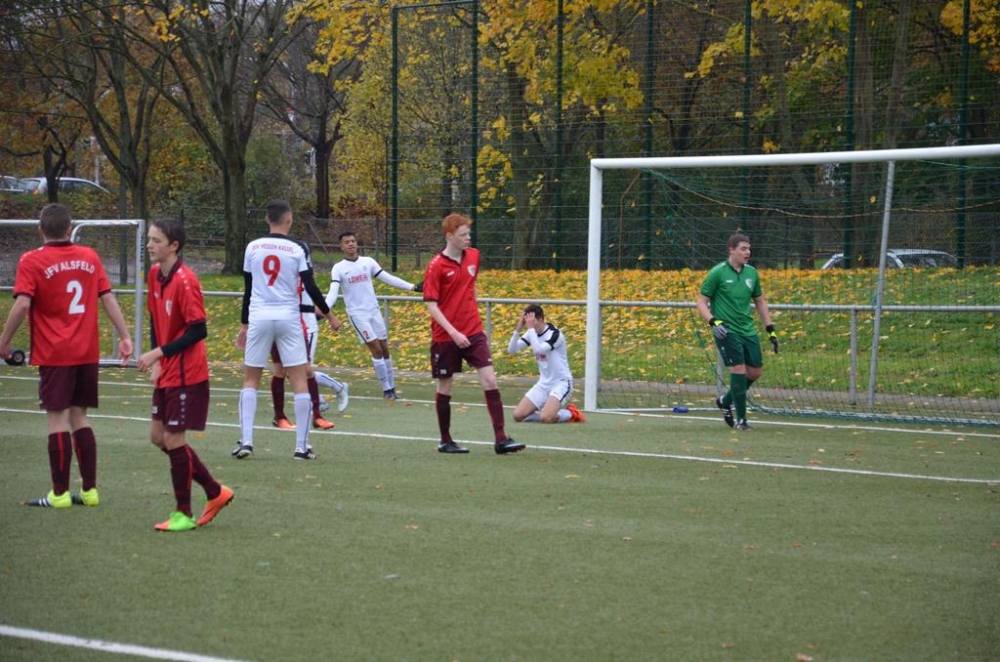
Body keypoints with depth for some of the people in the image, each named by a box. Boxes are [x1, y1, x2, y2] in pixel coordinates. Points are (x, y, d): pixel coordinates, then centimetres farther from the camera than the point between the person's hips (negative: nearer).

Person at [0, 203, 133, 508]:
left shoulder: (32, 261, -8)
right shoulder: (90, 257, 6)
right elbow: (108, 298, 4)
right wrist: (125, 337, 6)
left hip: (54, 355, -5)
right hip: (87, 353, 5)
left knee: (57, 419, -1)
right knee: (79, 417, 12)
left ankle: (59, 494, 1)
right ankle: (90, 490, 13)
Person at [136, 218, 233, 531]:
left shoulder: (185, 281, -20)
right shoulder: (154, 275, 6)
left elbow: (198, 330, -21)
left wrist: (159, 353, -22)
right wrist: (156, 362, 6)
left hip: (187, 375, -9)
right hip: (166, 373, 9)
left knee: (173, 439, -3)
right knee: (158, 436, 12)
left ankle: (184, 514, 11)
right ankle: (216, 492, 23)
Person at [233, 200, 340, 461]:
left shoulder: (253, 247, 5)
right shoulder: (298, 248, -4)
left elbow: (248, 290, 9)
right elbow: (310, 287, -6)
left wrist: (244, 325, 18)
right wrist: (329, 315, 7)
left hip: (258, 318, 2)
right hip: (288, 318, -2)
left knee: (251, 379, 11)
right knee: (300, 380, 3)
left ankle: (246, 440, 1)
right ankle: (302, 446, 0)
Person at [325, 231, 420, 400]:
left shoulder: (368, 262, 4)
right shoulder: (338, 269, -5)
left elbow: (388, 278, 7)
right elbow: (333, 292, -14)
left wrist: (412, 287, 2)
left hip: (374, 311, 4)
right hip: (357, 314, -4)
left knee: (384, 349, 4)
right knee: (376, 349, -10)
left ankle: (391, 387, 13)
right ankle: (386, 389, -2)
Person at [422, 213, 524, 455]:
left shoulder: (473, 256, 4)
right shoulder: (436, 265, -12)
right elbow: (431, 305, -15)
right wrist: (453, 332, -24)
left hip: (473, 332, 4)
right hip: (445, 336, -4)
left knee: (490, 381, -8)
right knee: (445, 387, 8)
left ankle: (500, 439, -8)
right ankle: (445, 441, 21)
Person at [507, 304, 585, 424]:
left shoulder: (555, 334, -17)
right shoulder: (532, 333, 3)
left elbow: (539, 349, -35)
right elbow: (511, 350, -5)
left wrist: (531, 328, -27)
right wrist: (518, 329, -17)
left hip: (561, 383, -7)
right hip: (543, 384, 7)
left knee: (546, 418, -28)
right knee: (518, 415, -8)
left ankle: (571, 414, 2)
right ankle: (549, 412, 12)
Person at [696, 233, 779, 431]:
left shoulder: (751, 273, 8)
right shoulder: (717, 273, -8)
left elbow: (760, 302, 19)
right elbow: (701, 302, -5)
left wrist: (770, 330, 15)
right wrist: (713, 322, -22)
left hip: (748, 331, 6)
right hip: (726, 331, -6)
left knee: (755, 372, 5)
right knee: (738, 369, -14)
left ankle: (725, 401, 29)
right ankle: (740, 419, -3)